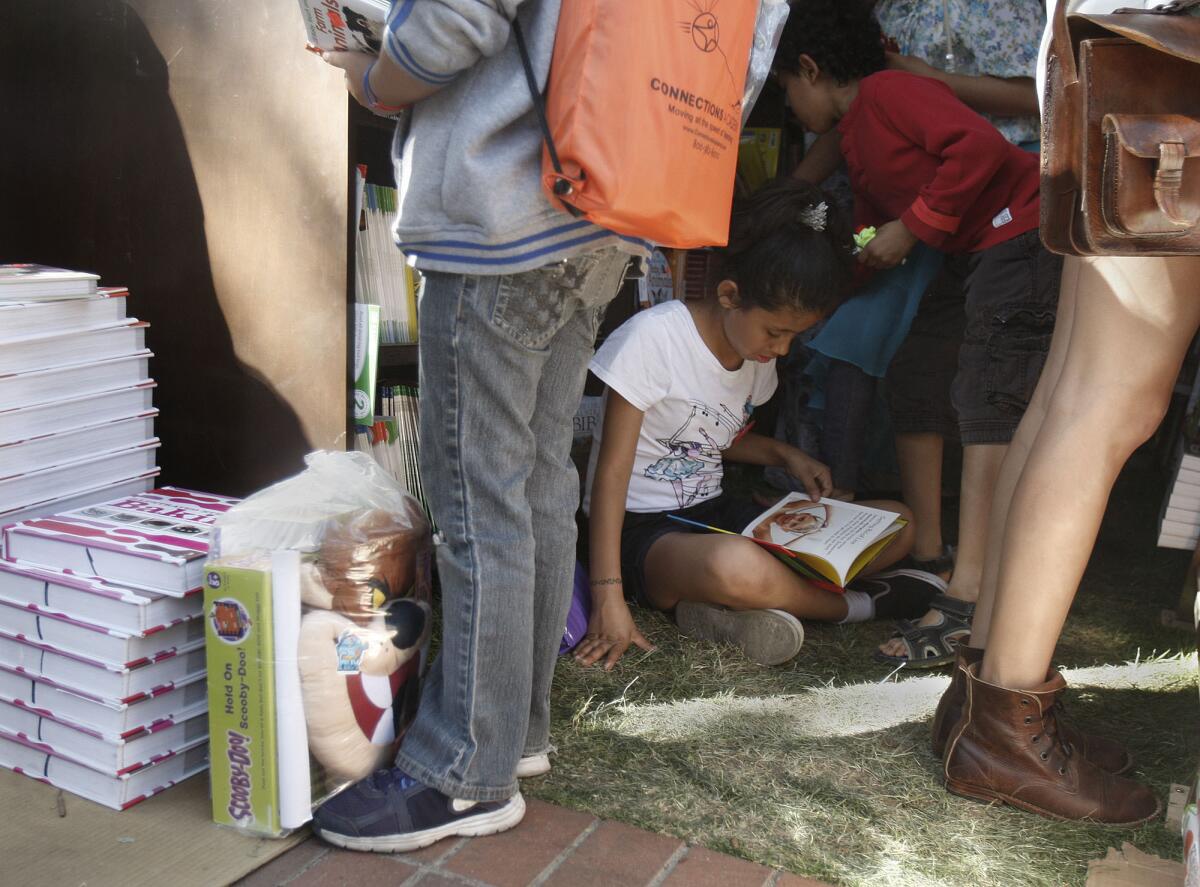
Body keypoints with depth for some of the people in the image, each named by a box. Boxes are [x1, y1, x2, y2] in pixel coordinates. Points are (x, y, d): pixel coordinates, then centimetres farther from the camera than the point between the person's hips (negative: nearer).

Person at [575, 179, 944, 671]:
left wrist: (786, 455, 3)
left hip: (714, 513, 8)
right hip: (642, 529, -8)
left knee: (897, 526, -3)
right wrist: (608, 596, -26)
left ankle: (730, 607, -20)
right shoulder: (653, 337, -17)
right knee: (737, 567, -43)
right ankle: (856, 604, -10)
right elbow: (612, 472, -19)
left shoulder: (758, 352, 6)